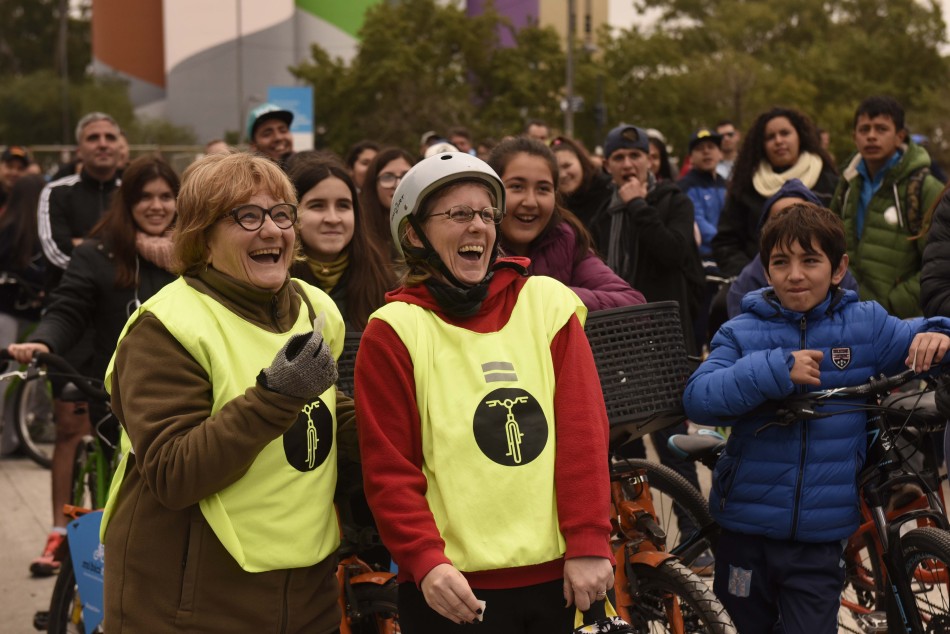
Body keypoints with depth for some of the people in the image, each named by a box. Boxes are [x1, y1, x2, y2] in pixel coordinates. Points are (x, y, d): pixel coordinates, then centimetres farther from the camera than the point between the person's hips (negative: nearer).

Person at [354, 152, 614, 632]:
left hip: (554, 574, 3)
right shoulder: (393, 331, -2)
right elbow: (389, 470, -5)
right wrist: (425, 561, -17)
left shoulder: (547, 303, 4)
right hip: (453, 586, -3)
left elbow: (583, 432, 0)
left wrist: (588, 543, -7)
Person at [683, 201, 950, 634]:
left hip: (819, 538, -1)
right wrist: (776, 369, -27)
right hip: (747, 528, 1)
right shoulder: (742, 333, -4)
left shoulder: (867, 325, 0)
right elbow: (698, 398, -16)